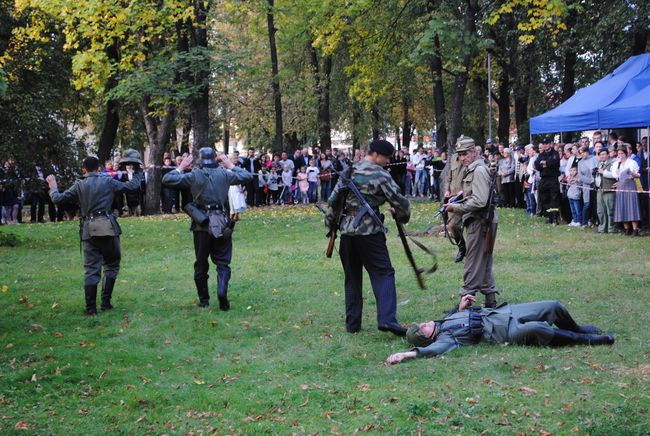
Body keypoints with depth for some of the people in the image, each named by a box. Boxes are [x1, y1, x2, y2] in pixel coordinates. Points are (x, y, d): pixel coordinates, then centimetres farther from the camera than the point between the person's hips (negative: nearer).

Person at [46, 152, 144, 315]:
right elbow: (132, 186, 9)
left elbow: (58, 199, 5)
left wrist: (53, 187, 25)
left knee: (91, 269, 4)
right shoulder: (108, 181, 4)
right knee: (111, 265, 14)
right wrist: (138, 170, 25)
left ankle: (91, 308, 2)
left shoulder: (79, 185, 5)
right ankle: (106, 302, 9)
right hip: (108, 228, -1)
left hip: (88, 230, 1)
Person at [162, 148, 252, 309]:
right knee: (223, 262, 5)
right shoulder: (224, 174, 0)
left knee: (201, 263, 13)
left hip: (201, 224, 0)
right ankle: (222, 291, -20)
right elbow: (248, 177, 11)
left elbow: (167, 179, -4)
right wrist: (231, 166, 18)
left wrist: (181, 167, 8)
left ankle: (203, 300, 19)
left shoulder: (194, 175, -4)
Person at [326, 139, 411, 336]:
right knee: (383, 274, -5)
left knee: (352, 278, 13)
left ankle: (352, 323, 13)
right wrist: (403, 216, 13)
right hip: (369, 231, -6)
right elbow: (398, 200, -6)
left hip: (347, 230, 6)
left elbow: (333, 200, 14)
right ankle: (387, 319, -20)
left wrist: (330, 222, 25)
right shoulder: (380, 175, -6)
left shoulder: (349, 172, 12)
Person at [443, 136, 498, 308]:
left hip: (480, 222, -11)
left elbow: (479, 201, -23)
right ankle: (490, 299, 21)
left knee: (473, 264, -7)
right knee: (484, 263, 15)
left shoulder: (479, 170, -16)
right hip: (480, 222, 11)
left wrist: (456, 207, -16)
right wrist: (456, 204, 10)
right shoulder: (473, 170, 16)